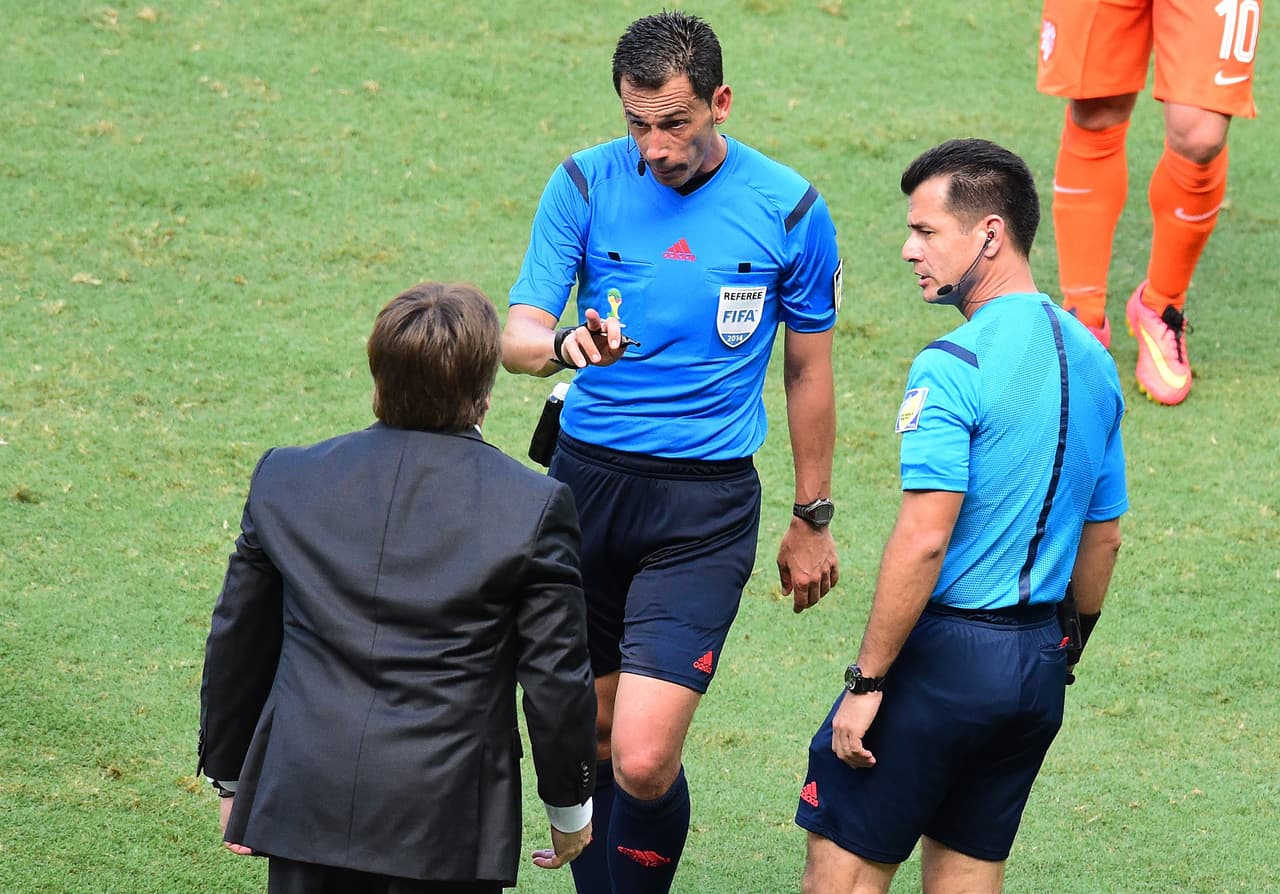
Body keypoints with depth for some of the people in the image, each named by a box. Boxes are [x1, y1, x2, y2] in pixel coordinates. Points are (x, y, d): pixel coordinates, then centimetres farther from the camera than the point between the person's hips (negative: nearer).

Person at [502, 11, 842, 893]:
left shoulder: (790, 209, -4)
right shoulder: (586, 184, -2)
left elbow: (808, 368, 8)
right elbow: (516, 334, -6)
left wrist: (813, 520, 13)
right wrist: (563, 345, -30)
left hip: (707, 504, -2)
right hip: (588, 479, 3)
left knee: (644, 761, -14)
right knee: (590, 729, 13)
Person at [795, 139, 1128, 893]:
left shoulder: (953, 368, -17)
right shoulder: (1092, 358, 8)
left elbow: (923, 542, -21)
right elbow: (1104, 539, 15)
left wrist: (866, 682, -16)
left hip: (946, 653, -8)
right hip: (1039, 660, 8)